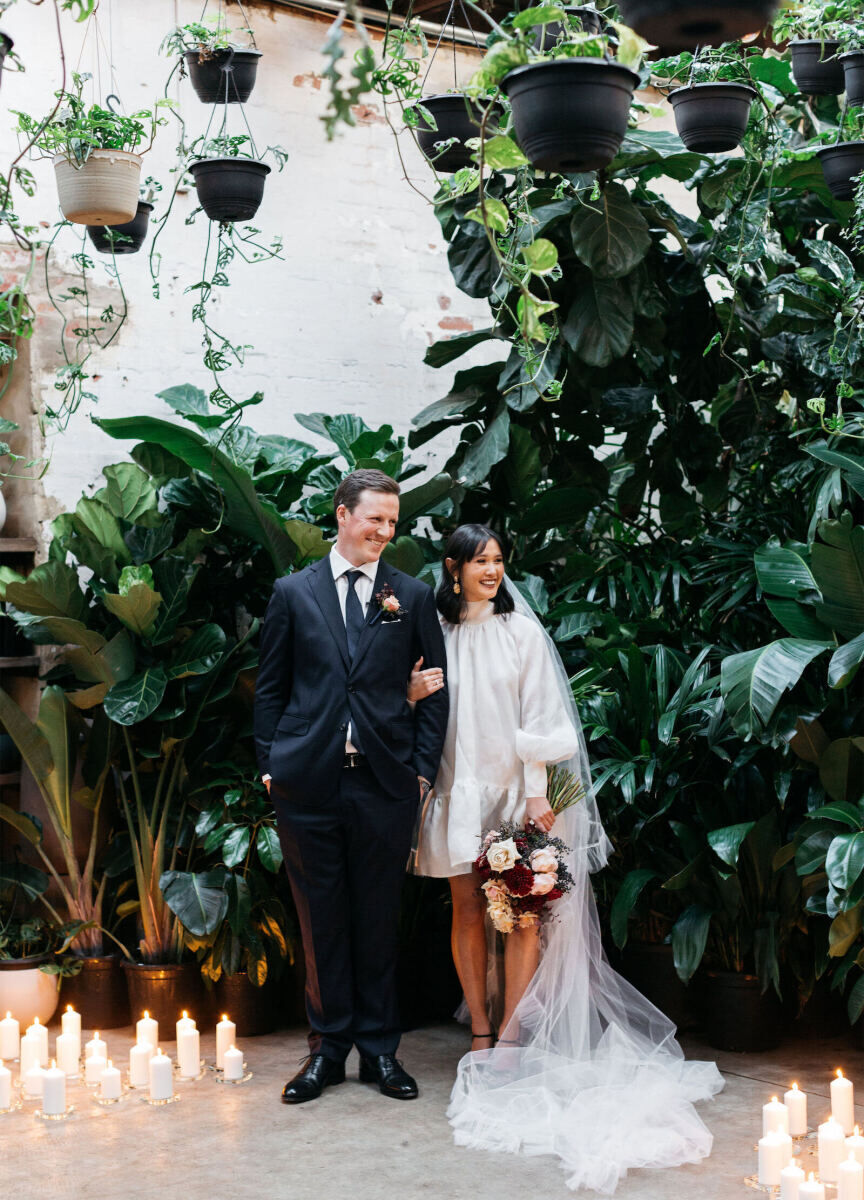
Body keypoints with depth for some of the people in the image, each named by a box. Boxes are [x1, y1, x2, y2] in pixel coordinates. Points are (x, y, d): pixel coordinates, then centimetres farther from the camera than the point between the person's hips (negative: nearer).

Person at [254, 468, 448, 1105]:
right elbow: (271, 687, 9)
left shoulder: (414, 595, 7)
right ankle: (329, 1047, 19)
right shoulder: (293, 592, 7)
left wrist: (423, 767, 1)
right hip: (308, 782, 0)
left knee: (379, 920, 7)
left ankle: (380, 1049, 19)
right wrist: (270, 764, 2)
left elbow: (436, 689, 8)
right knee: (322, 920, 7)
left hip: (385, 782, 0)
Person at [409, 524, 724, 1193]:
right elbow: (418, 710, 14)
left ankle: (512, 1035, 1)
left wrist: (538, 792, -11)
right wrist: (412, 695, -10)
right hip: (458, 788, 2)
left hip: (514, 787, -2)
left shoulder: (522, 631, 2)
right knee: (468, 910, 3)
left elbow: (539, 717, -3)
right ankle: (481, 1032, 11)